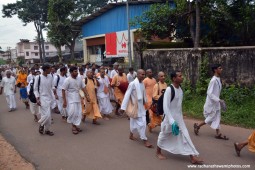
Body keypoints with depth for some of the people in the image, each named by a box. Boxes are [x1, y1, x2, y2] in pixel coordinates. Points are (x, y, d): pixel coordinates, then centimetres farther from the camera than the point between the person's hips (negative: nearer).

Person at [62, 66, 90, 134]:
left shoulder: (79, 79, 3)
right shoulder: (67, 80, -14)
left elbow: (83, 87, 9)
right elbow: (63, 90, -13)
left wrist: (87, 95, 0)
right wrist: (64, 101, -16)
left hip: (77, 98, 6)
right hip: (70, 99, -6)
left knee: (78, 113, 8)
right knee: (73, 112, -11)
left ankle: (75, 126, 24)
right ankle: (73, 126, 11)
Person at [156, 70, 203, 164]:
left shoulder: (180, 89, 1)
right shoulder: (169, 89, -23)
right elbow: (165, 106, -26)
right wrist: (172, 121, -29)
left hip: (179, 117, 7)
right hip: (169, 117, -7)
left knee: (185, 135, 4)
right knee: (164, 135, 12)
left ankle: (192, 157, 10)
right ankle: (158, 152, 34)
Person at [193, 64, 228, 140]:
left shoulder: (218, 79, 6)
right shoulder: (213, 80, -23)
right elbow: (209, 93, -25)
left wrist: (218, 100, 17)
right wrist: (219, 100, -26)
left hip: (216, 102, 9)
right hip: (211, 103, -9)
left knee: (217, 118, 10)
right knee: (211, 118, 3)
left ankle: (218, 134, 16)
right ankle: (197, 125, 20)